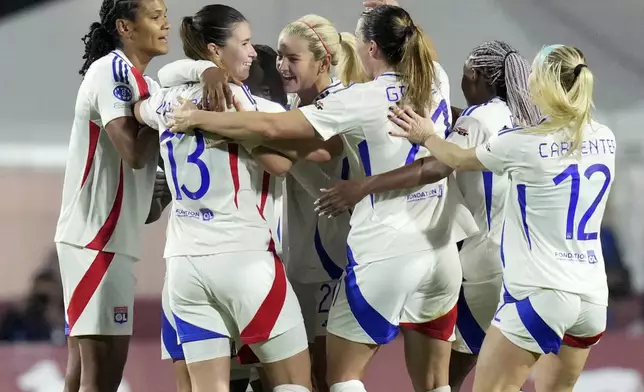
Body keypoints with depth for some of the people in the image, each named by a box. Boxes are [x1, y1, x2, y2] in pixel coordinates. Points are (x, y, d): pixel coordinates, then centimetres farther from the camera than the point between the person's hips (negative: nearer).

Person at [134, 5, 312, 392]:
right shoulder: (230, 95, -10)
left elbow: (138, 109, 35)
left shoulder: (167, 101, 11)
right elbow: (278, 159, -15)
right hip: (243, 257, -6)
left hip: (185, 261, 6)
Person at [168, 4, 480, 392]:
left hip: (385, 255, -6)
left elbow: (271, 127, -16)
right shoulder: (436, 84, 5)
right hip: (440, 254, 6)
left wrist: (198, 118, -7)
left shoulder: (363, 100, -11)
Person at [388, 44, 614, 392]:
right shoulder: (605, 141, 5)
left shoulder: (524, 145, -11)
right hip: (593, 295, 7)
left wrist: (426, 136, 27)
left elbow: (458, 160, 7)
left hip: (540, 294, -6)